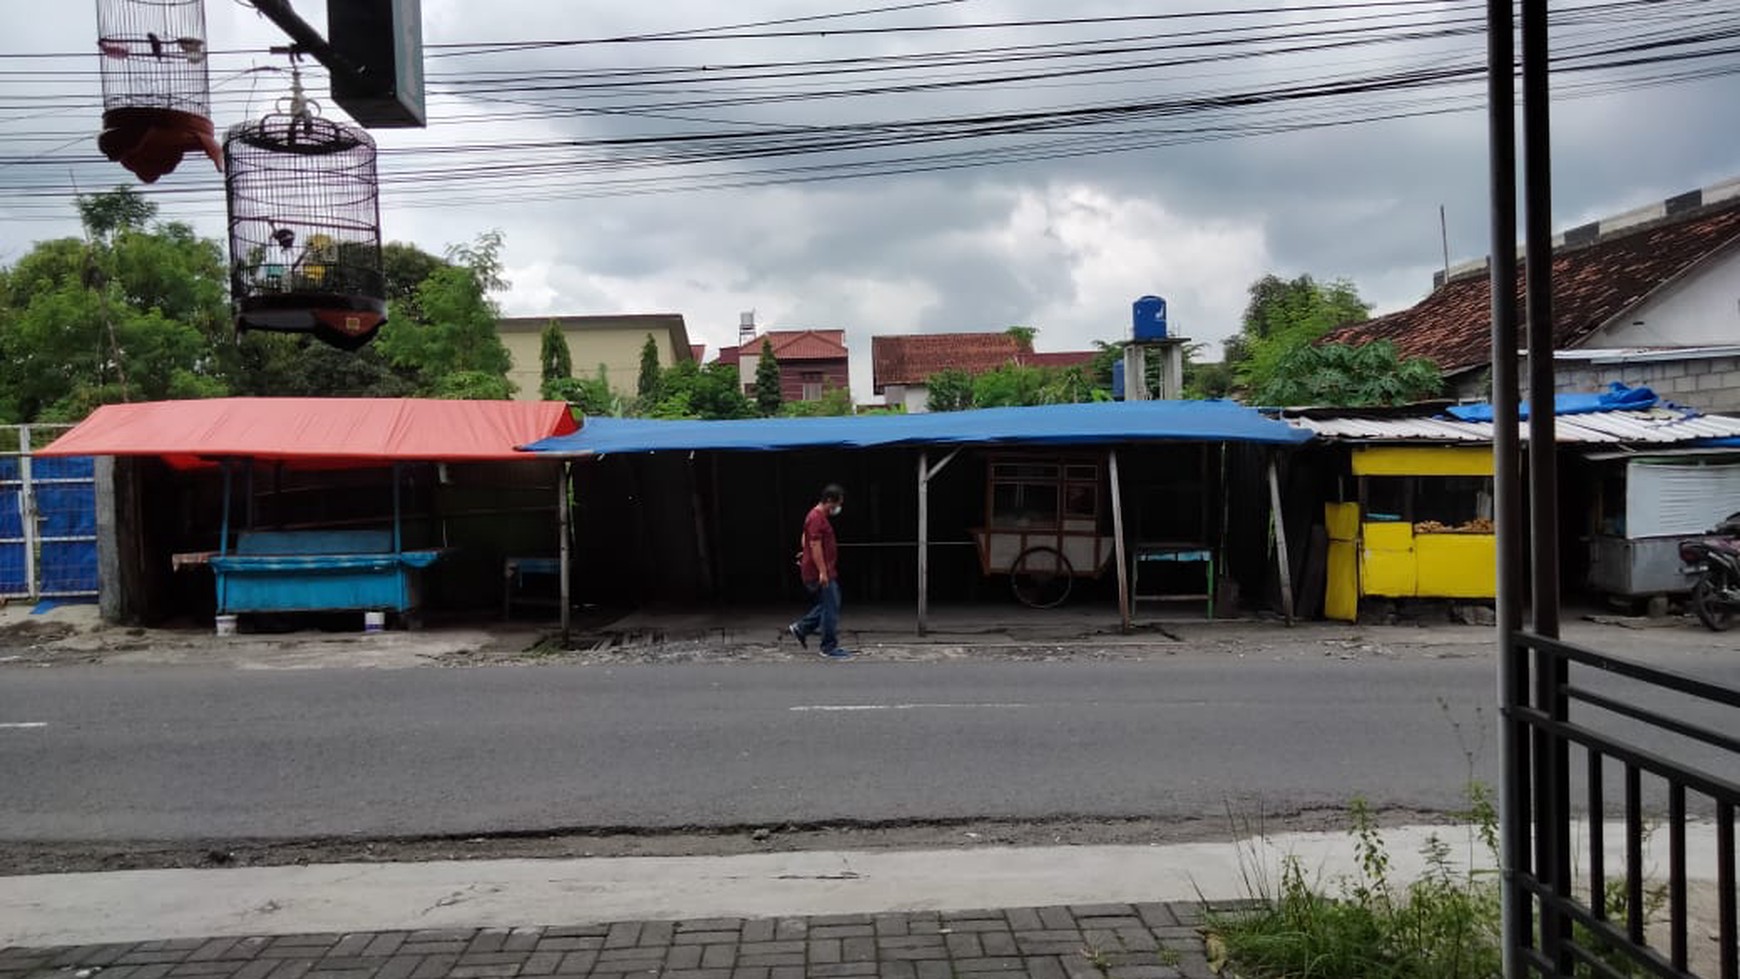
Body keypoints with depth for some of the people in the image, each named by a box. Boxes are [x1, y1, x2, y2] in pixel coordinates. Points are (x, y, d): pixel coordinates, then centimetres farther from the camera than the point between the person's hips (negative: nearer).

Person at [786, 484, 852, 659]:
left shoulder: (819, 516, 15)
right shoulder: (817, 518, -18)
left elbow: (805, 540, 27)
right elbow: (815, 546, -23)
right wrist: (822, 572, -24)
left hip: (825, 572, 10)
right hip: (820, 573, -10)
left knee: (828, 605, 16)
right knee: (831, 608, -5)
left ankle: (801, 628, 20)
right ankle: (829, 648, 2)